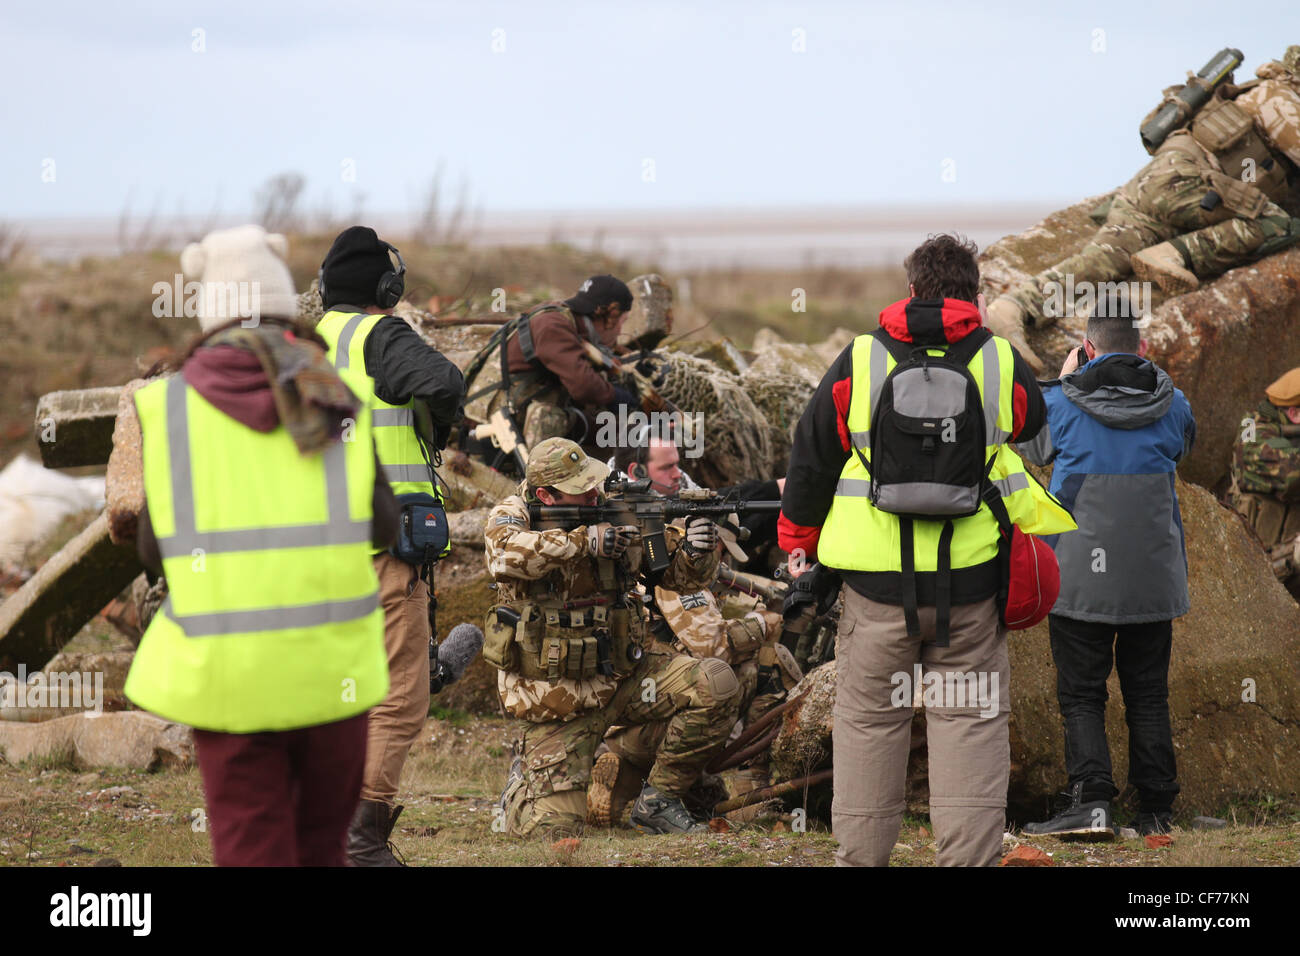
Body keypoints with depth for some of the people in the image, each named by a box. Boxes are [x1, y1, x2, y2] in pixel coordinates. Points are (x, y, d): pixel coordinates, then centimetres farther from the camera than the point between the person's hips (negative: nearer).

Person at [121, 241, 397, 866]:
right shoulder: (334, 405, 2)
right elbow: (382, 527, 7)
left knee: (250, 851, 4)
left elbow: (155, 549, 5)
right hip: (331, 664, 1)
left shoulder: (167, 408, 1)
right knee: (323, 837, 19)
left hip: (223, 668, -1)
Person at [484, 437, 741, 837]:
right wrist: (584, 541, -36)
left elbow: (681, 574, 4)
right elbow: (504, 555, -35)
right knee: (554, 829, -8)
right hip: (553, 696, -4)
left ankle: (658, 800, -4)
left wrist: (696, 550, -20)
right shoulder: (513, 516, -10)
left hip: (622, 674, 4)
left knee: (716, 684, -20)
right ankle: (521, 783, 30)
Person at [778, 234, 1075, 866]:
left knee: (869, 719, 10)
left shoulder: (859, 360, 1)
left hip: (876, 581, 0)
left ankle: (860, 855, 15)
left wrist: (798, 540, 22)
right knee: (970, 720, 5)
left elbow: (811, 457, 8)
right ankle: (970, 856, 1)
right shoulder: (1001, 361, 0)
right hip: (971, 578, 0)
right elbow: (1033, 422, 23)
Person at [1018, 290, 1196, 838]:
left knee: (1081, 693, 1)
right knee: (1147, 694, 11)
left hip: (1082, 573, -3)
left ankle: (1090, 798, -14)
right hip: (1154, 575, 3)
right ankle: (1156, 809, 11)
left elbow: (1036, 449, 15)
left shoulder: (1062, 401, -6)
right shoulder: (1170, 404, 2)